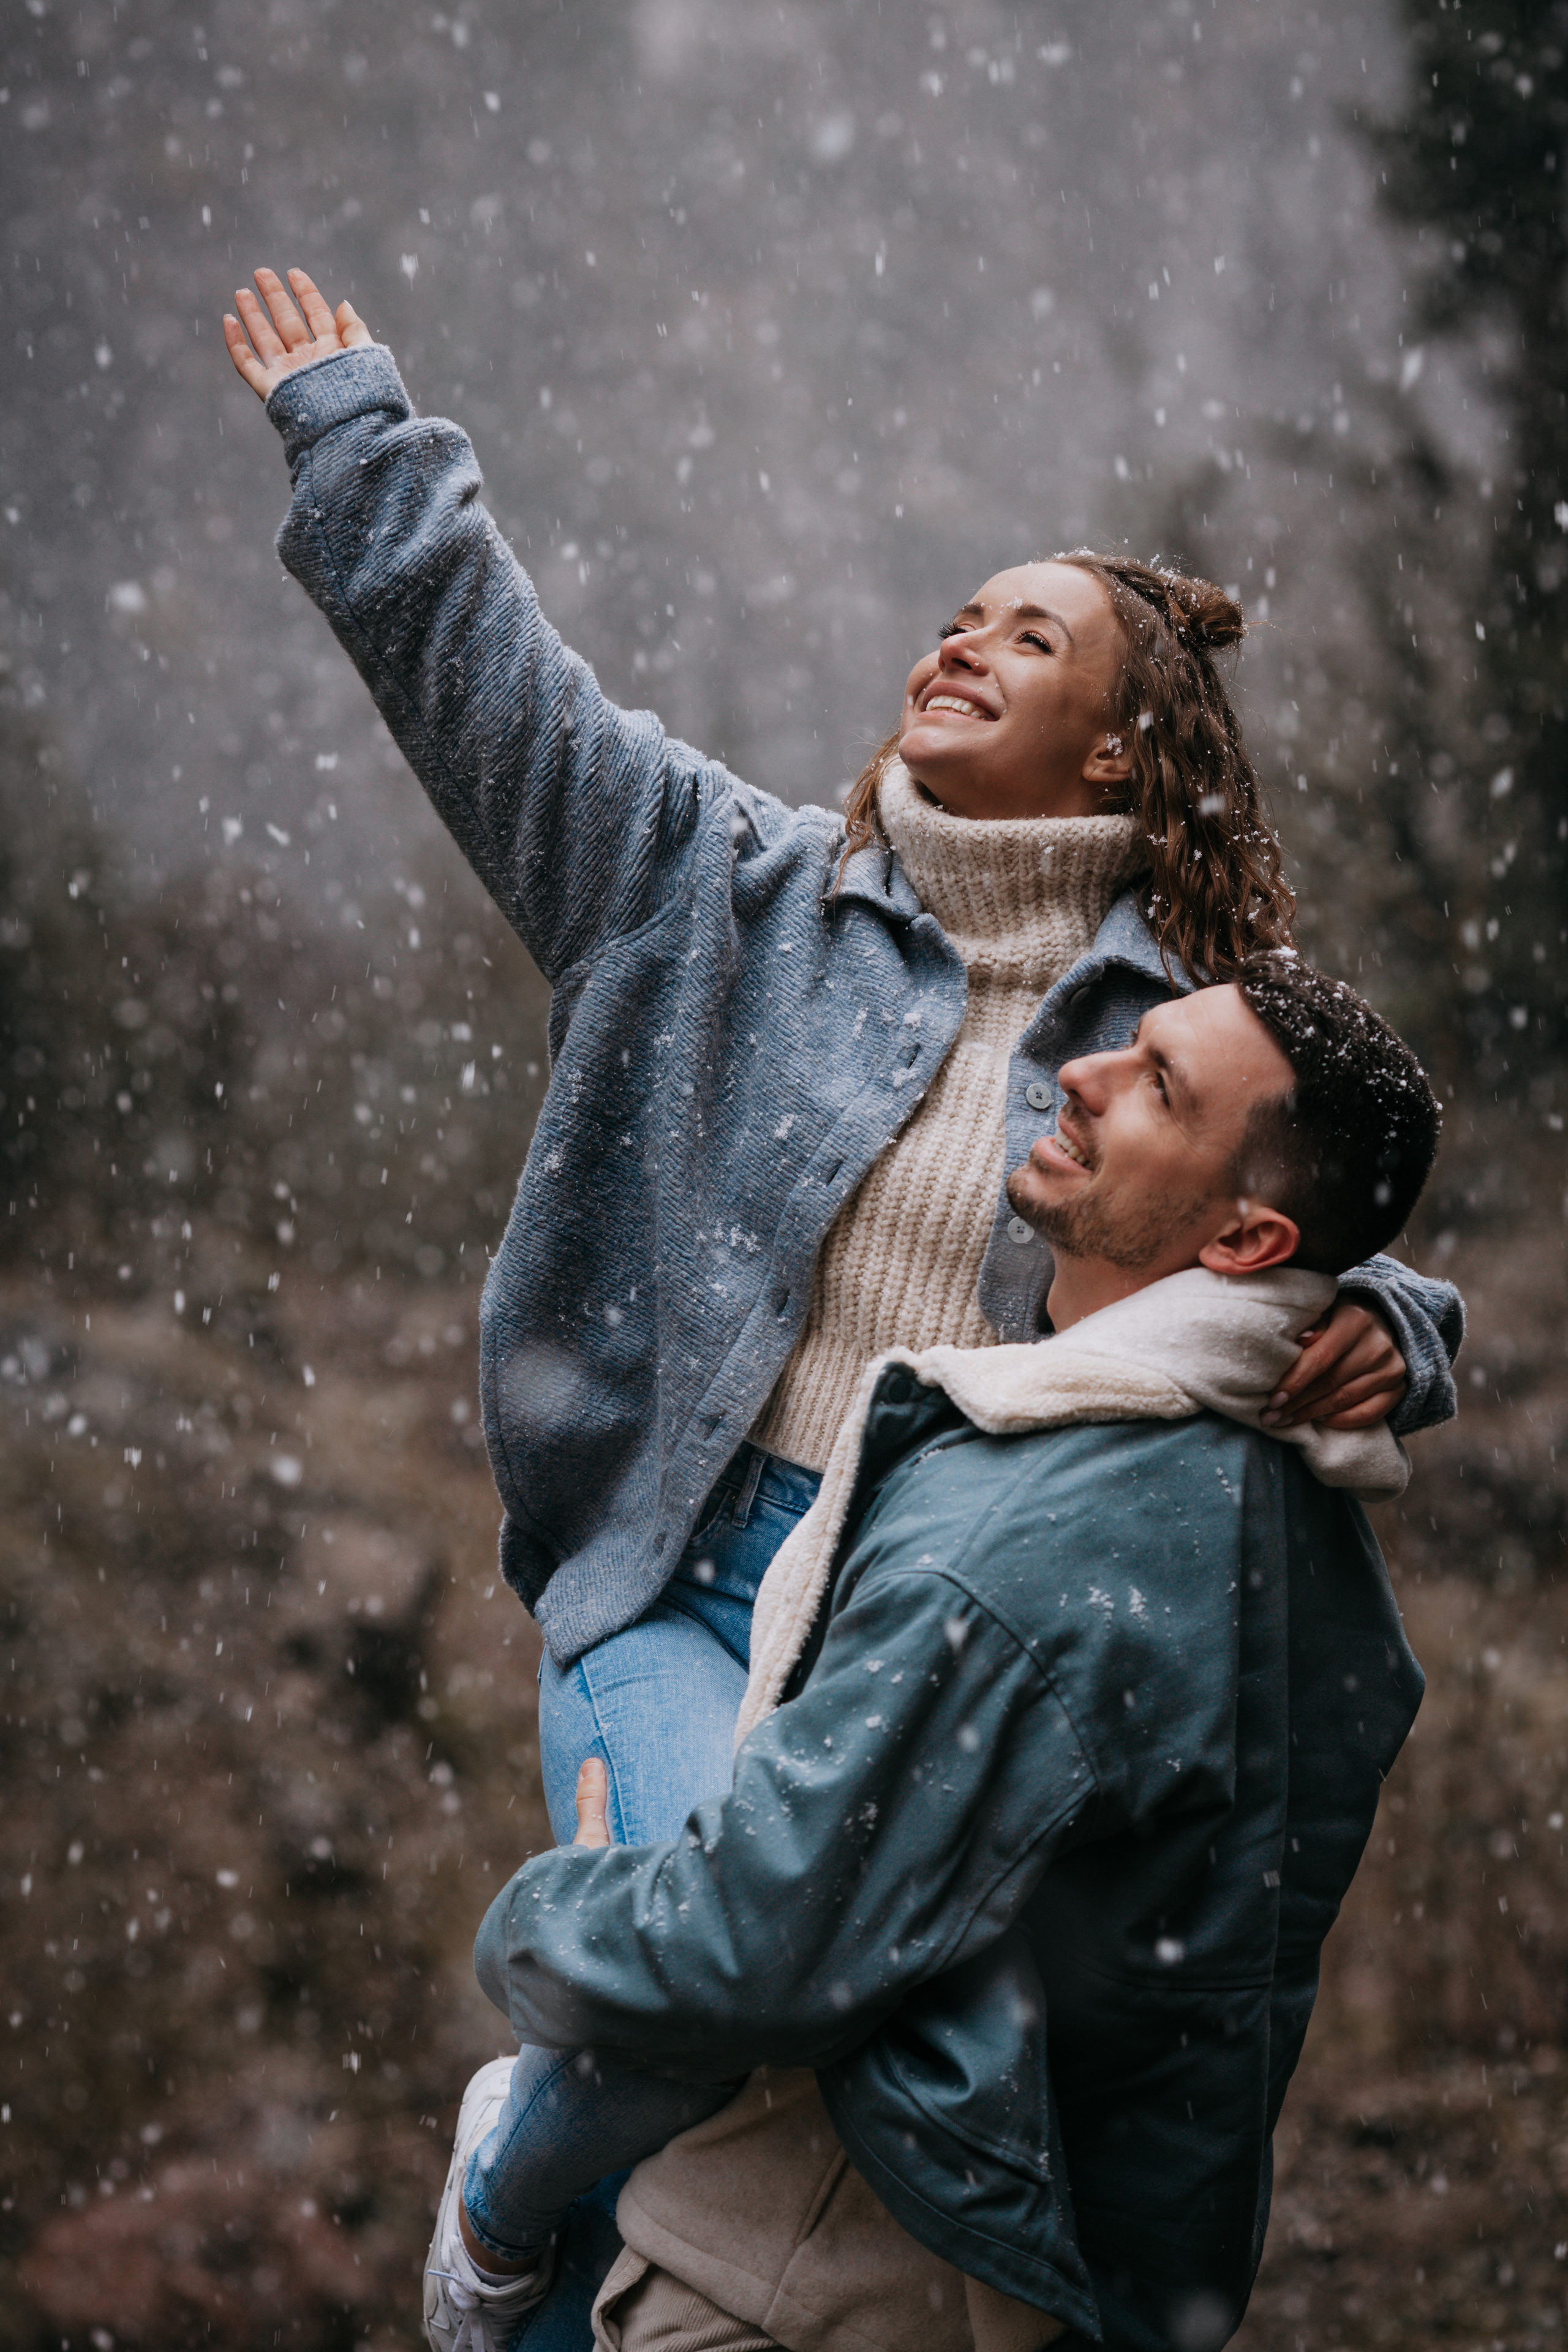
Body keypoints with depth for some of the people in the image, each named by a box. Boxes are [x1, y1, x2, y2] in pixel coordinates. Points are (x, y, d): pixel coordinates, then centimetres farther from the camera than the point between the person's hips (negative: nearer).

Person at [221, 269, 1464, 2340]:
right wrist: (353, 428, 14)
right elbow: (491, 684, 10)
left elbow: (1350, 1274, 13)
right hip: (693, 1586, -1)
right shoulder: (739, 885, 9)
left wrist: (1378, 1336, -11)